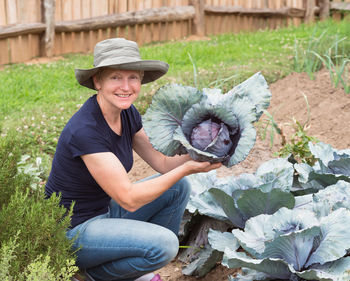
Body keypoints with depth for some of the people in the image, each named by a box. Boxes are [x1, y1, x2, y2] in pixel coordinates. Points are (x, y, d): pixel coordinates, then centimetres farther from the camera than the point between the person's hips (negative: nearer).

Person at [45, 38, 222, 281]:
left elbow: (163, 163, 0)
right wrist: (188, 168, -25)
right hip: (72, 231, -9)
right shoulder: (84, 130, -29)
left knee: (178, 188, 3)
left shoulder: (128, 113, -3)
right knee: (163, 243, -25)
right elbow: (129, 199, -27)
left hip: (104, 211, 9)